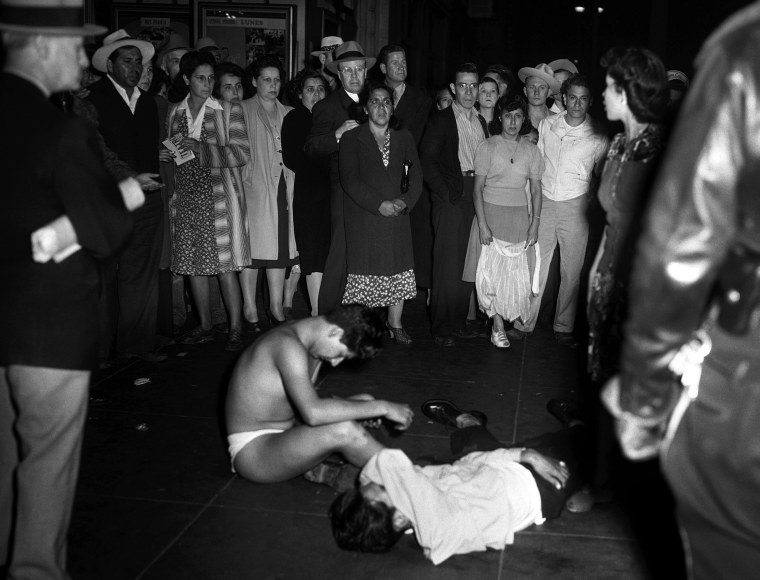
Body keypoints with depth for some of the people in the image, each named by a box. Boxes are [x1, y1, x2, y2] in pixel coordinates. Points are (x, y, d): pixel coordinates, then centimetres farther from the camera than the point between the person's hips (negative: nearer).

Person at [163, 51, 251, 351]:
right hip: (186, 195, 4)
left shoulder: (229, 111, 1)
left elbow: (242, 153, -6)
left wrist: (201, 148, -15)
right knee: (191, 263, 5)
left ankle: (235, 328, 2)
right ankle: (205, 325, 17)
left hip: (218, 195, -4)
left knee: (225, 265, -6)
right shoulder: (175, 112, 13)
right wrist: (167, 155, 0)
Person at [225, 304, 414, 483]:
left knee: (363, 403, 2)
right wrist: (381, 407, -30)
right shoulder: (289, 345, -25)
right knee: (343, 431, -30)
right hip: (251, 450, -10)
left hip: (284, 437, 10)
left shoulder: (313, 343, 5)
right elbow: (313, 413, -36)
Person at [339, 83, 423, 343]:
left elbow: (415, 176, 7)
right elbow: (350, 180, -10)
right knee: (364, 274, -3)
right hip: (363, 220, -4)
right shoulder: (351, 140, -1)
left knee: (399, 272, 7)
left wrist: (404, 201, -11)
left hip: (398, 216, 4)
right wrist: (379, 204, -18)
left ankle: (395, 324, 21)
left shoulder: (404, 138, 12)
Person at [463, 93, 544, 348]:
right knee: (491, 269, -7)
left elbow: (536, 190, 9)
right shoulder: (487, 147, -1)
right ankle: (498, 327, 0)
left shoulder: (531, 150, 7)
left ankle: (507, 318, 12)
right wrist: (482, 224, -12)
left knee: (515, 271, -3)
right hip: (490, 212, -2)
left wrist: (534, 224, 0)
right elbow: (478, 188, -4)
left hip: (519, 216, 2)